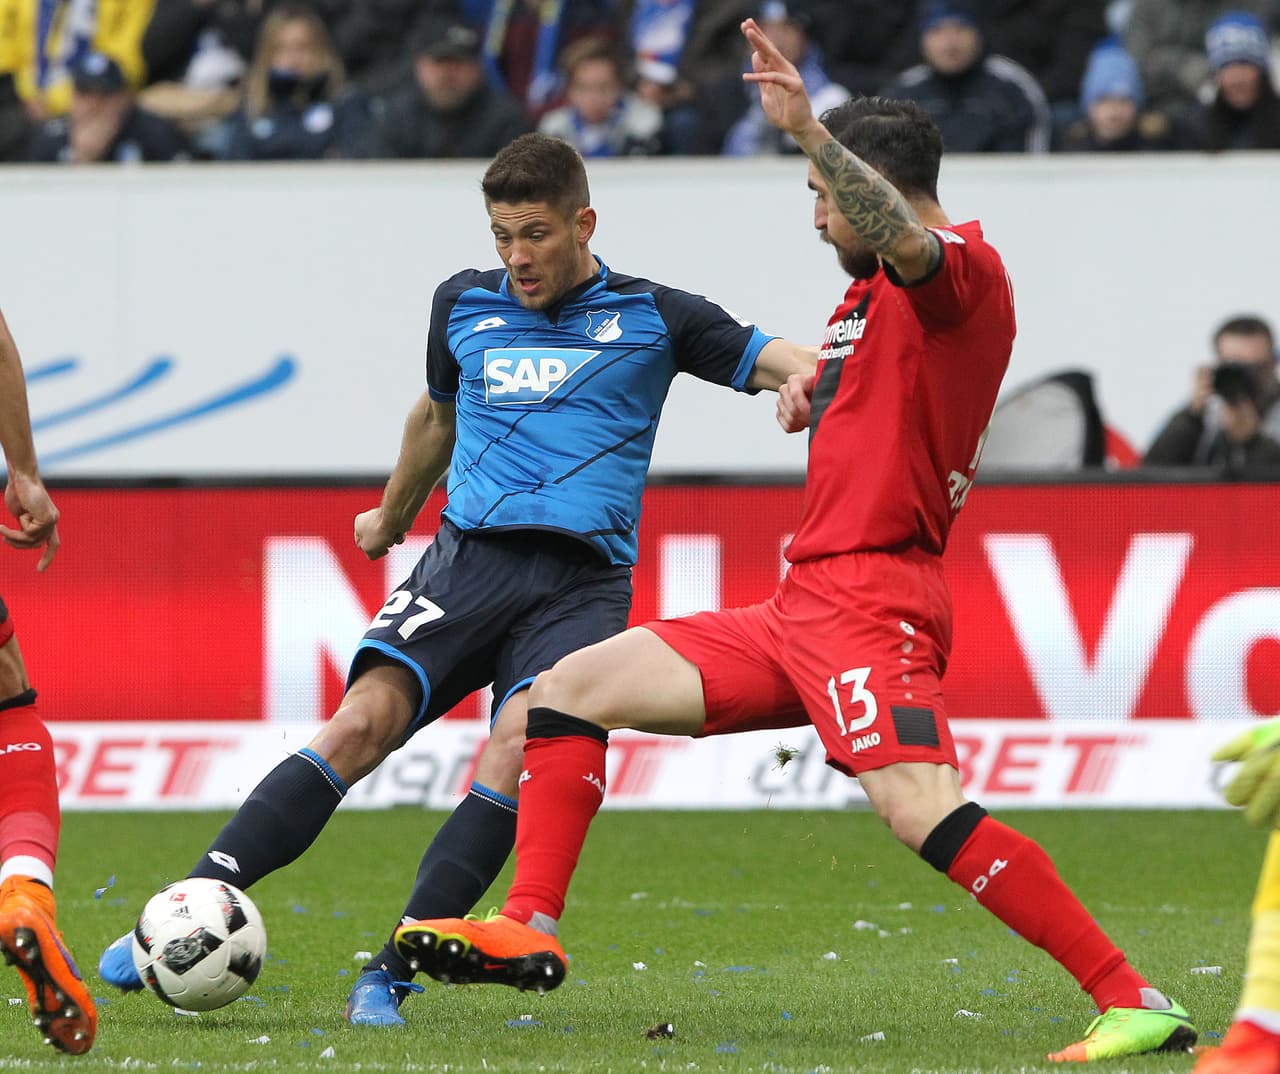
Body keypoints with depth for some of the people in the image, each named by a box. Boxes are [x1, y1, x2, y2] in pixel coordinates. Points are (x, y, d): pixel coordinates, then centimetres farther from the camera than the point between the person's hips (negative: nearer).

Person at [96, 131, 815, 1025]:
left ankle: (392, 974, -25)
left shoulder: (652, 316, 8)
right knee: (365, 719, -20)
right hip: (470, 555, 2)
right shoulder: (464, 305, 17)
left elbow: (787, 364, 3)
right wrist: (391, 518, 49)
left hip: (584, 577, -2)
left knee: (519, 744, -27)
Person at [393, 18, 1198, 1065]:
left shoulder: (962, 268, -8)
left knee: (924, 813, -28)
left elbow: (902, 239, -34)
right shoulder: (873, 293, 22)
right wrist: (811, 379, 25)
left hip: (870, 604, -10)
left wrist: (807, 128, -44)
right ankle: (529, 931, 12)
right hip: (801, 604, 10)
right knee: (570, 688, 11)